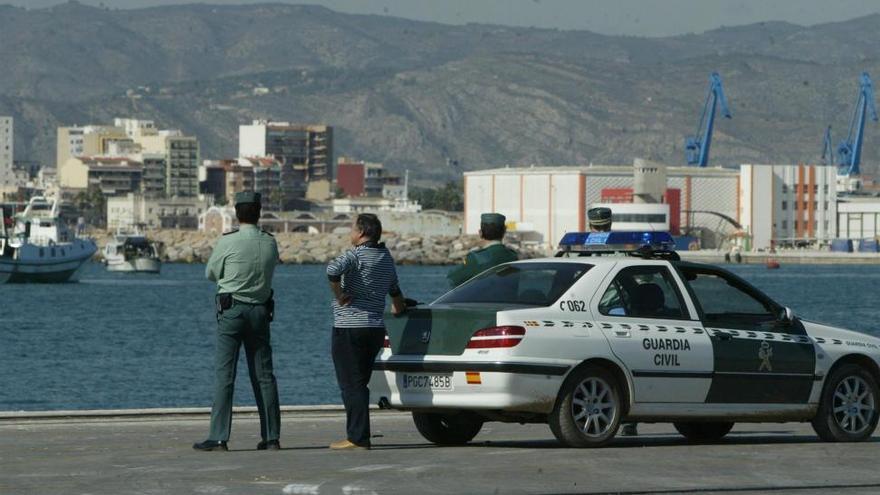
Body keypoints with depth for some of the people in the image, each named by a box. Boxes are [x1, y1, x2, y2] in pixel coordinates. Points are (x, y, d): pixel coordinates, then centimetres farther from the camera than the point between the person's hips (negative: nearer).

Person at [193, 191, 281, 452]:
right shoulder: (270, 243, 1)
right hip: (261, 311, 4)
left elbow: (211, 273, 3)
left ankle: (218, 437, -9)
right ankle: (272, 436, 8)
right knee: (264, 375, 8)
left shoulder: (227, 242, -10)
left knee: (224, 374, -4)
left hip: (232, 310, -4)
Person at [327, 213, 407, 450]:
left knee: (352, 384, -6)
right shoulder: (386, 257, 14)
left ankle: (357, 438, -9)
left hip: (349, 328, -8)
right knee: (359, 384, 15)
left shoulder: (357, 255, -11)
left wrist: (339, 295, -18)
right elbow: (395, 290, 31)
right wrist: (399, 308, 50)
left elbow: (333, 269, -32)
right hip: (376, 329, 8)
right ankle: (359, 435, 15)